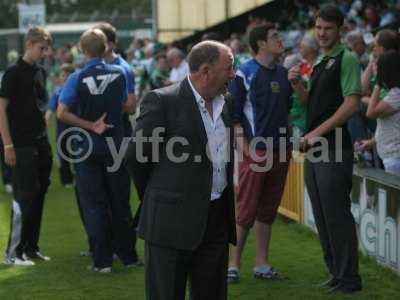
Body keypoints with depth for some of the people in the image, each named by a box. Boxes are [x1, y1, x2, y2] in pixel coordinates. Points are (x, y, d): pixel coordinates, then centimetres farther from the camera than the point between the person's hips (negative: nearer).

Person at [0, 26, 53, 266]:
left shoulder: (41, 72, 12)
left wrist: (45, 135, 15)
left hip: (41, 143, 7)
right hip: (22, 146, -7)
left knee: (39, 196, 9)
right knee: (24, 198, -7)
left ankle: (31, 247, 18)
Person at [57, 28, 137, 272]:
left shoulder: (77, 78, -11)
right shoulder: (119, 74, -5)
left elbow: (62, 112, -15)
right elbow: (126, 105, 7)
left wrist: (91, 126, -11)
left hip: (89, 147, -2)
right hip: (116, 144, 2)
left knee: (94, 204, 4)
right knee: (119, 202, 13)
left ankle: (103, 260, 4)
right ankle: (127, 255, 18)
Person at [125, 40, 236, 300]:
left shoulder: (225, 103, 10)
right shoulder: (162, 101, -11)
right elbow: (135, 157, -7)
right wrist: (155, 199, 5)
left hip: (218, 219, 6)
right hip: (173, 220, -6)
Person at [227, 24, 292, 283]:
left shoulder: (283, 74, 13)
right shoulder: (245, 73, -6)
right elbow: (232, 113, -8)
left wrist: (288, 138, 13)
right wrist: (243, 144, -14)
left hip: (280, 150, 6)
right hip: (255, 150, -6)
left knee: (268, 210, 11)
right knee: (246, 211, -6)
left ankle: (262, 264, 18)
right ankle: (234, 265, 2)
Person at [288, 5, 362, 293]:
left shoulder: (347, 59, -8)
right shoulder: (320, 62, 18)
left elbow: (352, 104, -17)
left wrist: (318, 132, -17)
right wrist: (297, 85, 5)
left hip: (334, 148, -9)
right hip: (315, 149, 9)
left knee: (337, 213, -6)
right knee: (322, 216, 11)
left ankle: (349, 279, 1)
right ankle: (336, 273, 20)